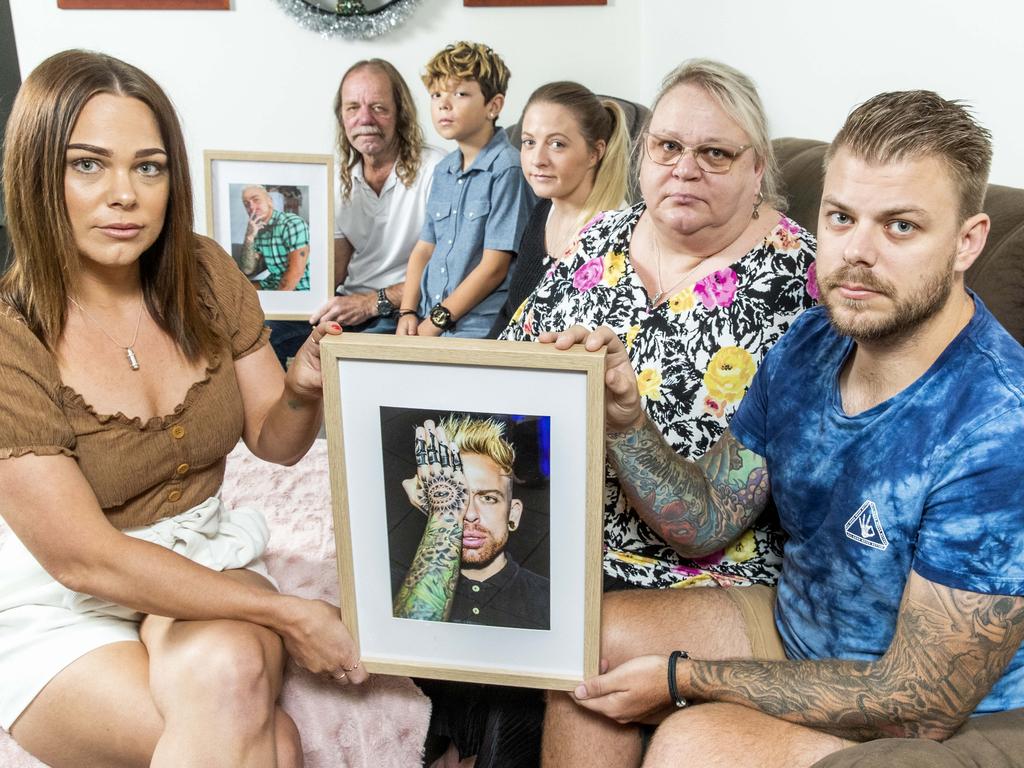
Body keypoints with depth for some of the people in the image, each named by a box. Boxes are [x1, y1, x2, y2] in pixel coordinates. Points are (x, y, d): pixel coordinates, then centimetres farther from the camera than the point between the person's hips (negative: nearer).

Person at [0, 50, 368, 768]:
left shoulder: (206, 275, -3)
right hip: (65, 610, -4)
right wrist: (289, 614, -19)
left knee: (226, 667, -31)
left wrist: (304, 391, -21)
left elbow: (274, 440, 4)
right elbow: (83, 559, -19)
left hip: (207, 561, 4)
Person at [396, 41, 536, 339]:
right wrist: (408, 312, 3)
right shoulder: (443, 171, 16)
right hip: (427, 319, 7)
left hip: (478, 324, -6)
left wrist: (436, 322, -10)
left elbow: (494, 267, -12)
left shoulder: (507, 168, -8)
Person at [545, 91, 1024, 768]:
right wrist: (623, 414, -19)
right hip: (795, 623, 7)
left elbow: (919, 708, -27)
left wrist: (682, 676, -21)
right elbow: (710, 519, 0)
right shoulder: (812, 341, -7)